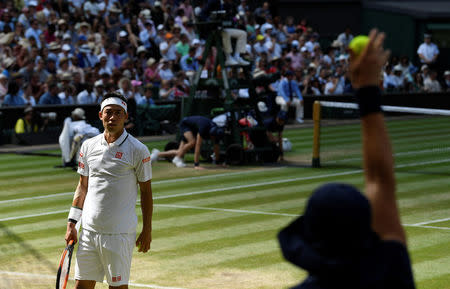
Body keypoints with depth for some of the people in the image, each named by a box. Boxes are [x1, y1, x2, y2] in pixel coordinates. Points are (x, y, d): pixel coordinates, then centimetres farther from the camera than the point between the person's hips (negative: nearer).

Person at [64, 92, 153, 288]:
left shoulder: (138, 150, -4)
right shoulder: (88, 146, 9)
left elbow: (146, 192, 0)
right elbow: (82, 187, 15)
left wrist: (147, 230, -1)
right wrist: (72, 223, 9)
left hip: (120, 233, -4)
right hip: (89, 231, 4)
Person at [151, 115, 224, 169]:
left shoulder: (216, 131, -24)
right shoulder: (203, 128, -43)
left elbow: (216, 148, -8)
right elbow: (198, 147, -44)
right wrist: (196, 165, -46)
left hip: (193, 130, 6)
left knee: (180, 152, 2)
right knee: (192, 142, -35)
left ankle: (158, 154, 21)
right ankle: (177, 159, -15)